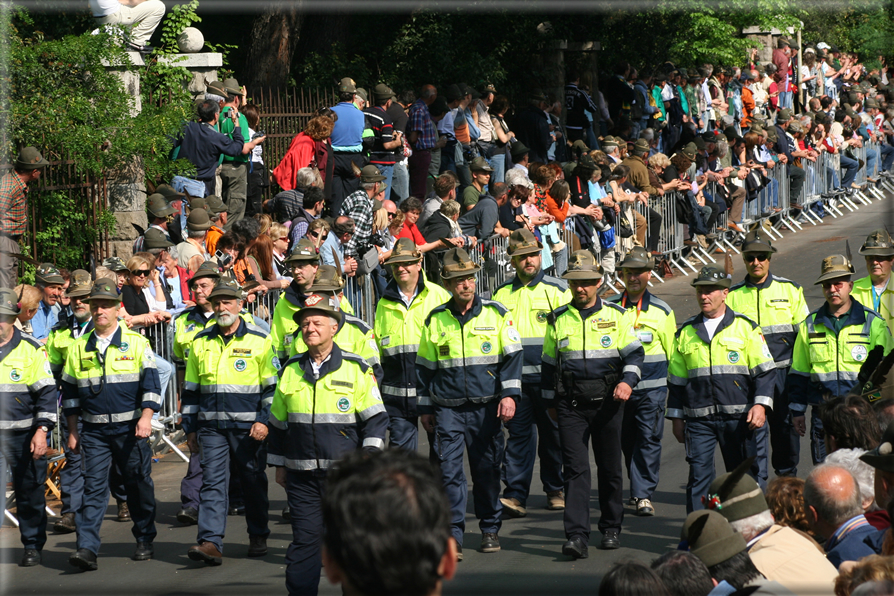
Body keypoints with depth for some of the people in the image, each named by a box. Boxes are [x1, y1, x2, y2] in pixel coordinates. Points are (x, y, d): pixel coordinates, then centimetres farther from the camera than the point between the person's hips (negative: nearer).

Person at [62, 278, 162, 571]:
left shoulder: (136, 343, 0)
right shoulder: (79, 347, 8)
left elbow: (151, 383, -3)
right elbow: (70, 391, 13)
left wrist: (146, 416, -16)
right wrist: (72, 431, 11)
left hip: (130, 428, -1)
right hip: (94, 431, 2)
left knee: (138, 485, 7)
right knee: (93, 486, -7)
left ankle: (145, 541, 22)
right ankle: (87, 549, -13)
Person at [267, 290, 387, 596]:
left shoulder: (355, 369, -1)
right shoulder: (291, 370, 9)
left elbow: (375, 419, 1)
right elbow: (277, 423, 18)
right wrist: (279, 465, 17)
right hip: (301, 475, 2)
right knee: (304, 539, 0)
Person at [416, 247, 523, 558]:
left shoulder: (496, 313, 1)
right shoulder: (435, 320, 5)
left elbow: (512, 355, 2)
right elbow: (424, 367, 13)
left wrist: (509, 395, -9)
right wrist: (425, 408, 13)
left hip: (486, 406, 0)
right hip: (448, 407, 0)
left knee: (487, 469, 7)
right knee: (450, 470, -7)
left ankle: (490, 529, 22)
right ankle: (453, 535, -5)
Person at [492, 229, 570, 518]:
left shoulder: (557, 290, 3)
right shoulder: (503, 294, 11)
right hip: (515, 378, 1)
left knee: (552, 435, 6)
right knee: (518, 433, -4)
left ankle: (555, 490, 20)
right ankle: (515, 494, -8)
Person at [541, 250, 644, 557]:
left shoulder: (615, 315, 3)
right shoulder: (558, 319, 7)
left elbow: (634, 352, 4)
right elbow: (549, 362, 15)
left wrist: (627, 381, -14)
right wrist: (550, 401, 16)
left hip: (607, 402, 0)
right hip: (571, 405, 0)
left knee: (610, 469, 9)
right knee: (575, 469, -9)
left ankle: (611, 529, 23)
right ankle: (576, 536, -15)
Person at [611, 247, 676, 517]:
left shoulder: (661, 310, 3)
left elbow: (673, 352, 9)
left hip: (652, 386, -2)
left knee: (648, 439, -8)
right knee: (627, 441, 11)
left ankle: (644, 495, -7)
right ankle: (639, 489, 27)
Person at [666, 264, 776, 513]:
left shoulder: (745, 327, 5)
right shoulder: (686, 332, 13)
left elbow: (764, 370, 3)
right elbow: (676, 379, 19)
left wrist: (760, 404, -9)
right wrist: (676, 417, 14)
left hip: (738, 416, -1)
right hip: (698, 418, 1)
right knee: (698, 475, -7)